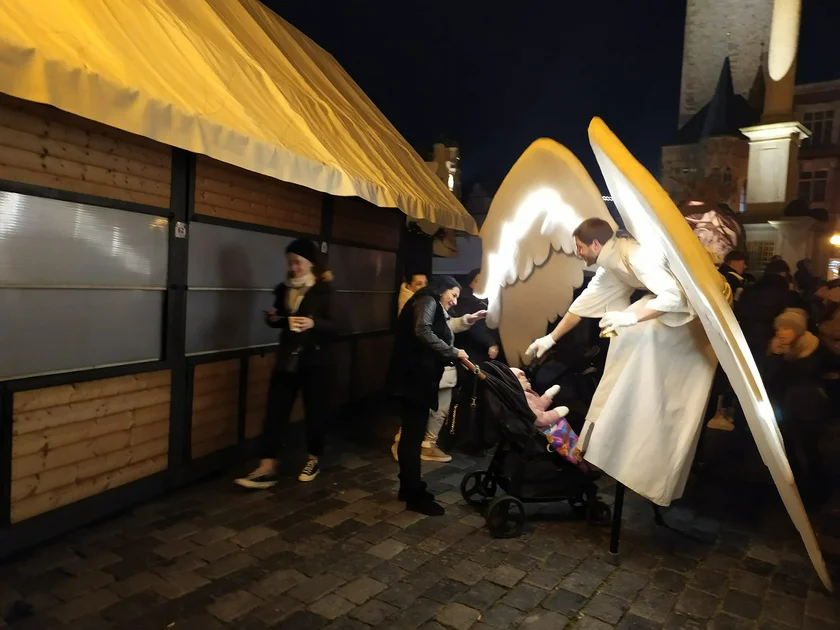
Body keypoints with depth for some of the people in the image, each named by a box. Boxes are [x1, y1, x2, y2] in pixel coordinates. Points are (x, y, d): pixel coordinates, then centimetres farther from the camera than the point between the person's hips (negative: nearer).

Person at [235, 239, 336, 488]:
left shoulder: (323, 290, -8)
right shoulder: (284, 289, 8)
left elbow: (334, 327, -12)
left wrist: (313, 323, -29)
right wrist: (273, 318, -3)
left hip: (314, 359, -4)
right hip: (287, 357, 5)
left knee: (314, 410, 7)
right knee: (276, 410, 0)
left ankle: (313, 460, 26)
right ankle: (267, 468, 4)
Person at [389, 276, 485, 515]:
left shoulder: (437, 310, 24)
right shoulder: (427, 301, -5)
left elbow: (438, 336, 11)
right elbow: (423, 332, -22)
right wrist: (453, 352, -15)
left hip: (419, 378, 10)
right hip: (413, 377, -10)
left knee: (412, 434, 14)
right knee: (413, 435, -4)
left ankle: (409, 488, 24)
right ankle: (415, 495, 4)